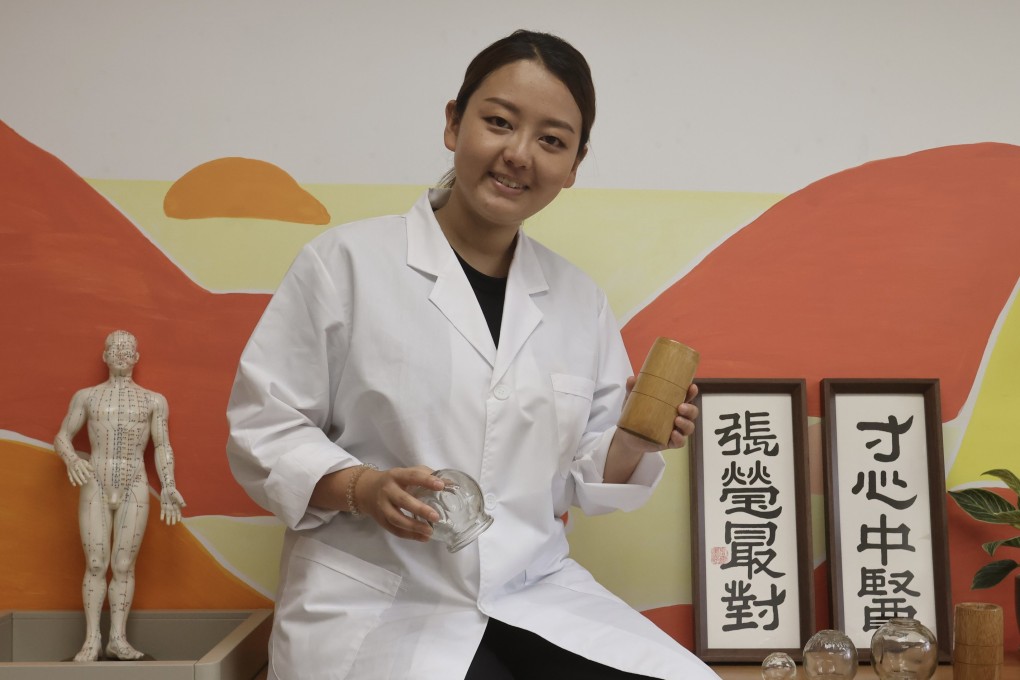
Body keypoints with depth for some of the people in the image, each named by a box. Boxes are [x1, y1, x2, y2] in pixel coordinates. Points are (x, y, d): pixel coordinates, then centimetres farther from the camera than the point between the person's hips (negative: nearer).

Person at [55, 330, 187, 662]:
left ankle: (118, 639, 5)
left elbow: (162, 447, 5)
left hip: (135, 492, 0)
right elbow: (62, 437, 10)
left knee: (123, 566, 0)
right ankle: (92, 639, 4)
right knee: (95, 565, 0)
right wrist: (72, 460, -13)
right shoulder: (86, 396, 9)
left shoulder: (154, 400, 7)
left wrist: (168, 487, -8)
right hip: (94, 490, 1)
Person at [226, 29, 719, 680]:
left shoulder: (580, 299, 9)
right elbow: (262, 426, -3)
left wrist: (636, 441, -8)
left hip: (539, 595, 4)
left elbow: (582, 477, 12)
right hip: (377, 603, -3)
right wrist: (360, 489, -20)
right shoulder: (346, 261, -5)